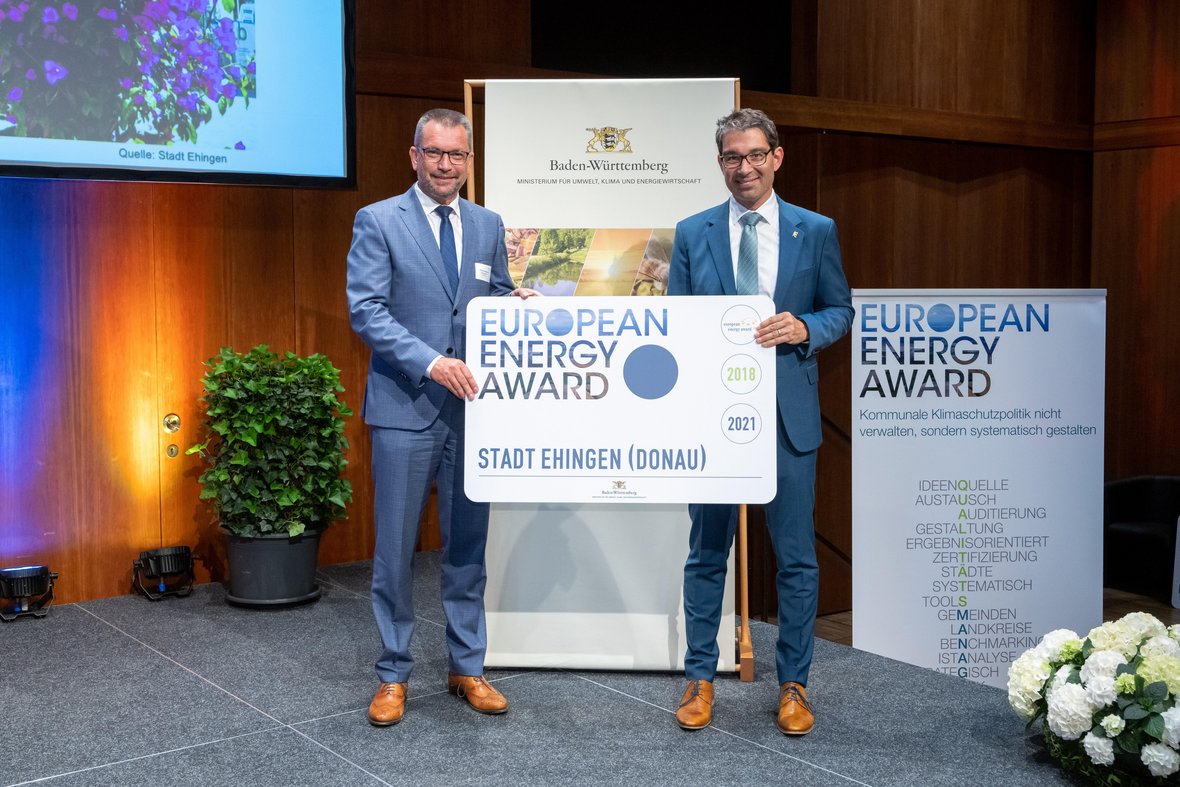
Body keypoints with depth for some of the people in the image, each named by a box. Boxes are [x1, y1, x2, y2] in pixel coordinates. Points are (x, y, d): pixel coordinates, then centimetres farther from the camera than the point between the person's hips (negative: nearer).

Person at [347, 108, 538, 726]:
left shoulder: (488, 225, 11)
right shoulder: (377, 221, -2)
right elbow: (366, 310, -11)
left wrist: (514, 301, -5)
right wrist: (431, 362, -21)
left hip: (471, 406, 4)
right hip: (405, 407, -4)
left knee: (468, 545, 11)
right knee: (395, 548, 4)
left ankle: (467, 668, 24)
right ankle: (394, 675, 18)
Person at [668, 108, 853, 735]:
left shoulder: (816, 231, 5)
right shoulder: (692, 233, 6)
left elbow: (841, 310, 8)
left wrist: (804, 328, -12)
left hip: (787, 413, 0)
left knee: (795, 557, 6)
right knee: (707, 552, 10)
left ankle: (793, 684, 21)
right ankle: (700, 679, 23)